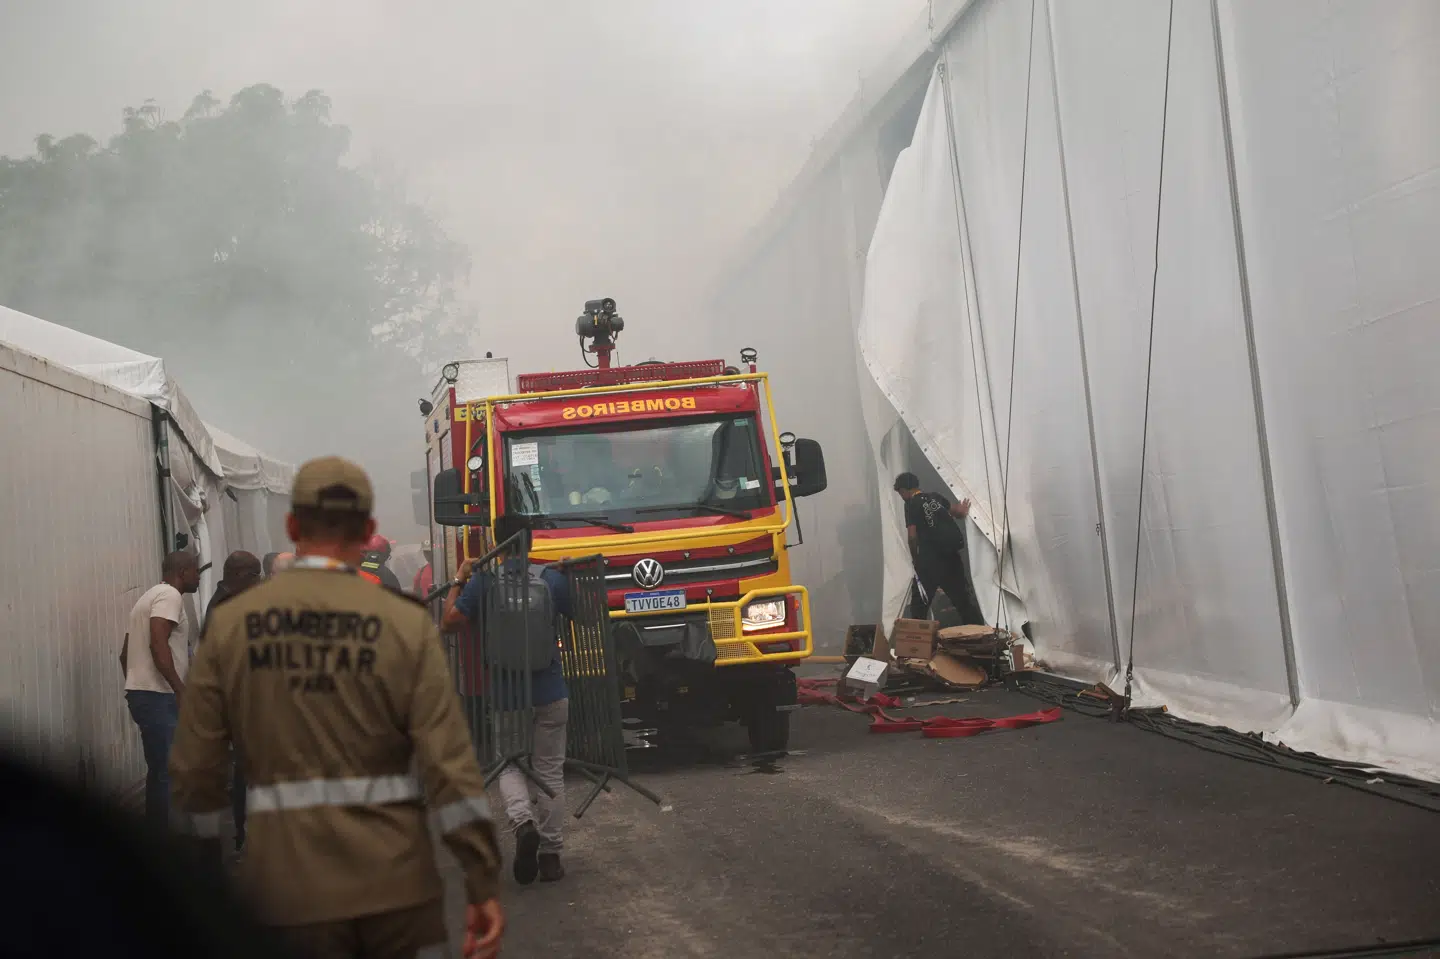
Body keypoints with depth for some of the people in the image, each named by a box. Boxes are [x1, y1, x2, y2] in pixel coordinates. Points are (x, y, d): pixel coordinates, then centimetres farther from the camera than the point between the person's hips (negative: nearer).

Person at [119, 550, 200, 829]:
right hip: (158, 696, -10)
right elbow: (158, 643, -24)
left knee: (159, 771, 15)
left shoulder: (150, 596, 22)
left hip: (142, 692, 10)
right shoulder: (169, 595, -10)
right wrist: (181, 689, -26)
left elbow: (125, 652, 26)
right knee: (166, 773, -9)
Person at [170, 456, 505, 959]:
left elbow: (194, 767, 2)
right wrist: (483, 886, -6)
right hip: (394, 879, -1)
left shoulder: (228, 623, 0)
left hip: (289, 881, 1)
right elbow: (450, 765, -10)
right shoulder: (407, 624, -5)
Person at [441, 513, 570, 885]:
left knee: (510, 765, 14)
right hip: (550, 692, 1)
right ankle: (550, 852, 13)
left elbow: (449, 622, -7)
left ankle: (522, 822, -14)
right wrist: (569, 576, 16)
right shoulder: (552, 579, -5)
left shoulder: (482, 581, -9)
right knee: (550, 771, 11)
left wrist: (458, 581, 4)